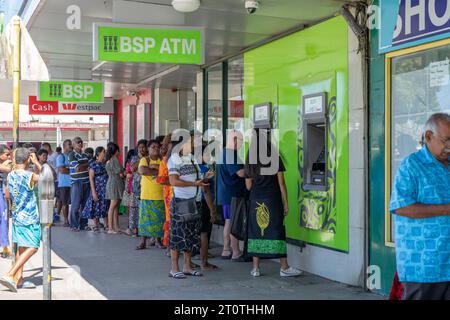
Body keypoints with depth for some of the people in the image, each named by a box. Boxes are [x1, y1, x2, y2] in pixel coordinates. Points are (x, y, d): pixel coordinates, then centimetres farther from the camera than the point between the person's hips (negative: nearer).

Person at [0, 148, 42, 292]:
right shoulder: (30, 176, -18)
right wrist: (37, 163, 3)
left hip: (16, 215, 8)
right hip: (29, 218, -8)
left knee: (21, 248, 15)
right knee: (32, 248, -4)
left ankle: (18, 279, 19)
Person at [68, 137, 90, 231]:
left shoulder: (85, 155, 15)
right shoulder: (72, 155, -6)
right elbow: (78, 168, -15)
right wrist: (87, 164, -4)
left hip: (86, 182, 6)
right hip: (77, 182, -6)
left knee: (85, 204, 9)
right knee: (75, 205, -2)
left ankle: (83, 224, 17)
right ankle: (74, 225, 6)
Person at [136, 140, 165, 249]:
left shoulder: (162, 160, 8)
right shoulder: (144, 160, 1)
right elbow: (142, 170, -18)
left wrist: (153, 167, -16)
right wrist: (158, 171, -14)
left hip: (160, 195, 2)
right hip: (146, 195, -2)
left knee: (159, 218, 6)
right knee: (145, 217, 0)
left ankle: (158, 240, 17)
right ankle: (143, 241, 6)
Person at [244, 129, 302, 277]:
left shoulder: (250, 160, 7)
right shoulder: (275, 157, -4)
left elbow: (248, 186, 8)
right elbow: (281, 184, -5)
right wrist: (286, 203, 0)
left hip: (256, 200, 4)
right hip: (272, 199, -3)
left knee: (256, 232, 7)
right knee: (276, 231, 0)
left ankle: (255, 268, 10)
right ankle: (284, 268, 4)